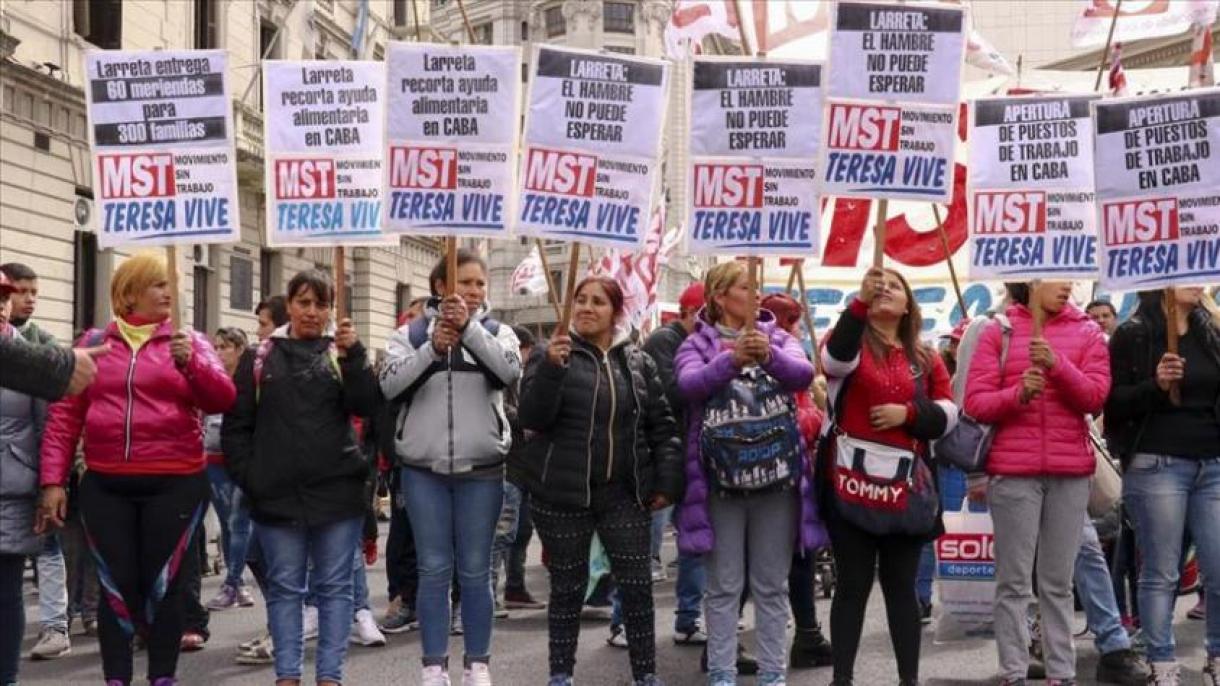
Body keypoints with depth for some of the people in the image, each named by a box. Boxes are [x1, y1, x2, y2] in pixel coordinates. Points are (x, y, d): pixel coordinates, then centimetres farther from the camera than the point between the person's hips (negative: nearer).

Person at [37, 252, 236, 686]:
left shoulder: (188, 342, 5)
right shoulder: (94, 343, 8)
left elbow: (222, 399, -7)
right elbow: (65, 414, 6)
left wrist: (191, 363, -24)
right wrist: (52, 481, -1)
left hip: (174, 484, -1)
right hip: (105, 486, 1)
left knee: (162, 584, 4)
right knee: (117, 586, 3)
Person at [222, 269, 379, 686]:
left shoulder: (343, 353, 8)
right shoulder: (260, 358, 7)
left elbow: (367, 406, -6)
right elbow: (236, 425, 6)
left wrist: (353, 354, -15)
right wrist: (247, 478, -3)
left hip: (337, 490, 0)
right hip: (277, 493, 0)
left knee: (334, 586, 3)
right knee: (284, 587, 5)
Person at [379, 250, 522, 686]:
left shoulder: (496, 331, 6)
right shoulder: (412, 333, 5)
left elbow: (510, 371, -14)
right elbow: (390, 385, -9)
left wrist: (469, 327, -21)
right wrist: (433, 348, -20)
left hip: (481, 469, 0)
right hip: (423, 469, 0)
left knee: (475, 571, 6)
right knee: (434, 570, 4)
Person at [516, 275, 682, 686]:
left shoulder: (639, 362, 7)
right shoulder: (552, 354, 0)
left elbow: (662, 426, 9)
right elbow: (531, 417, -12)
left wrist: (667, 482, 1)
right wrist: (551, 368, -26)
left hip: (624, 492, 2)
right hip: (563, 492, -2)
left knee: (637, 586, 1)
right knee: (567, 587, 5)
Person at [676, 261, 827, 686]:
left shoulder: (778, 338, 6)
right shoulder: (697, 345, 1)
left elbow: (803, 374, -14)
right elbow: (689, 385, -20)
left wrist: (768, 356, -34)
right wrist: (732, 359, -37)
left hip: (777, 476, 2)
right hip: (720, 479, -2)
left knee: (772, 584, 8)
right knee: (724, 585, 4)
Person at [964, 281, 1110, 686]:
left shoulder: (1087, 333, 9)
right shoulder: (998, 332, 4)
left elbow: (1095, 396, -3)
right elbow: (975, 403, -1)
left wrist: (1057, 365, -18)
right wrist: (1018, 393, -19)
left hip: (1071, 472, 2)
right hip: (1013, 472, -2)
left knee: (1058, 582, 7)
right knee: (1013, 580, -1)